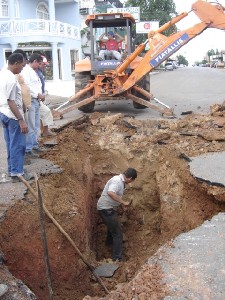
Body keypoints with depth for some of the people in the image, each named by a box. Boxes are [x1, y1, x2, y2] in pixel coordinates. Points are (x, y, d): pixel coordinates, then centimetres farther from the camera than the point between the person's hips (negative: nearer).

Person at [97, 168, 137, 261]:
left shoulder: (120, 180, 8)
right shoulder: (117, 181, -23)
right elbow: (110, 193, -39)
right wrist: (123, 202, -33)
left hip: (108, 208, 10)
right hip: (106, 209, -10)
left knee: (112, 226, 35)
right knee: (117, 233, -4)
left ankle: (109, 241, 61)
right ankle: (117, 258, 1)